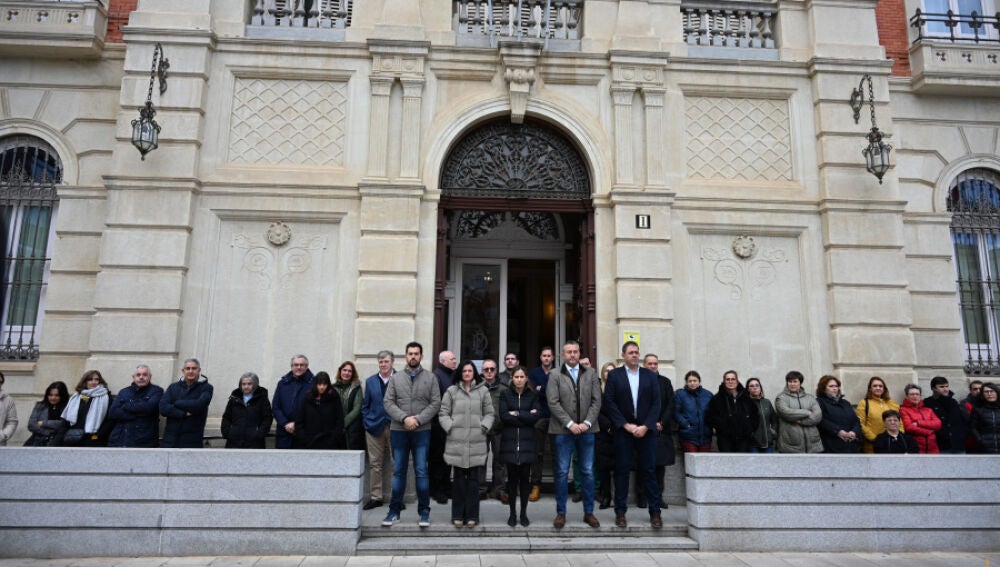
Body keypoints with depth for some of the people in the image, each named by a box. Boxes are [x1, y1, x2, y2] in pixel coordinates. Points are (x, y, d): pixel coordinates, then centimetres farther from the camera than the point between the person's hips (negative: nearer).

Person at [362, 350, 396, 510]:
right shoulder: (370, 381, 12)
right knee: (375, 464, 7)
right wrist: (367, 423, 4)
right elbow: (365, 405, 13)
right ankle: (375, 497, 16)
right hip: (374, 427, 3)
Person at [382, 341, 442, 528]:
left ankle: (424, 512, 9)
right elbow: (388, 402, 0)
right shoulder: (396, 379, 7)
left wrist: (418, 419, -13)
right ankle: (394, 511, 18)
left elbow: (435, 403, -2)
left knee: (421, 471, -1)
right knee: (398, 471, 8)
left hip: (422, 431, -1)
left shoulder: (430, 378, 4)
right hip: (398, 431, 1)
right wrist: (404, 418, -14)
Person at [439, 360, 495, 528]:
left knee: (473, 478, 3)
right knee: (458, 478, 4)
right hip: (456, 441, 0)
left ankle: (472, 515, 12)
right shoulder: (451, 391, 7)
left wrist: (484, 427, -3)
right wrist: (450, 427, -4)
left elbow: (490, 413, 11)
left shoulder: (483, 391, 9)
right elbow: (443, 413, 7)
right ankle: (458, 515, 14)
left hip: (476, 441, 1)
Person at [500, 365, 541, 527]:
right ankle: (512, 513, 14)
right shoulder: (505, 394, 4)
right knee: (512, 477, 3)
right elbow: (503, 415, -8)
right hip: (509, 441, -1)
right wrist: (526, 416, -10)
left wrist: (516, 414, -10)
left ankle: (524, 513, 14)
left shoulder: (533, 395, 6)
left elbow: (537, 415, -7)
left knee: (525, 477, 3)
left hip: (527, 442, 1)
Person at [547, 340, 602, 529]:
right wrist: (570, 424, -12)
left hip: (586, 430, 2)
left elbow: (596, 401, 4)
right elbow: (553, 402, -7)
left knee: (588, 472, 8)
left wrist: (587, 423, -8)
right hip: (563, 430, -2)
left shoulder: (591, 373, 8)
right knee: (562, 473, 4)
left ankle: (589, 512, 19)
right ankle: (561, 513, 14)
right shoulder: (555, 374, 0)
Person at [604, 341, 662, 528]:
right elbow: (609, 402, -3)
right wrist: (626, 425, -10)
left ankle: (655, 512, 12)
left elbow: (657, 403, 2)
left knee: (649, 471, 4)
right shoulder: (614, 375, 3)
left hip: (646, 429, 1)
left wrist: (646, 426, -8)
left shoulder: (650, 375, 8)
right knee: (622, 471, 3)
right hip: (623, 429, -1)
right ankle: (620, 512, 12)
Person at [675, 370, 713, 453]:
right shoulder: (680, 394, 0)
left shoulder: (708, 395, 10)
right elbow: (676, 413, -5)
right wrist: (685, 424, -15)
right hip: (688, 437, -3)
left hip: (705, 436, 3)